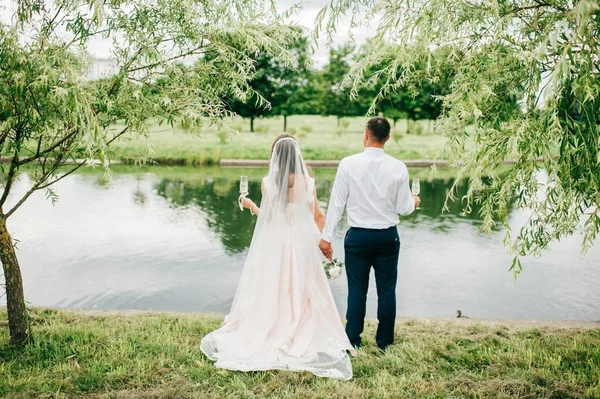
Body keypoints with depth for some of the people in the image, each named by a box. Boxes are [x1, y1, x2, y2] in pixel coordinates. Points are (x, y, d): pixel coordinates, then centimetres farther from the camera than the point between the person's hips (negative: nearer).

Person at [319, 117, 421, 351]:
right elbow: (404, 209, 0)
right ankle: (384, 341, 24)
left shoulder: (348, 164, -9)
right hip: (387, 237, 1)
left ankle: (353, 341, 18)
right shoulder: (398, 167, -6)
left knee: (357, 290, 8)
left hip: (358, 236, -1)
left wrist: (326, 236, 0)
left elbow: (337, 203, -7)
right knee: (386, 289, 13)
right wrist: (414, 201, 24)